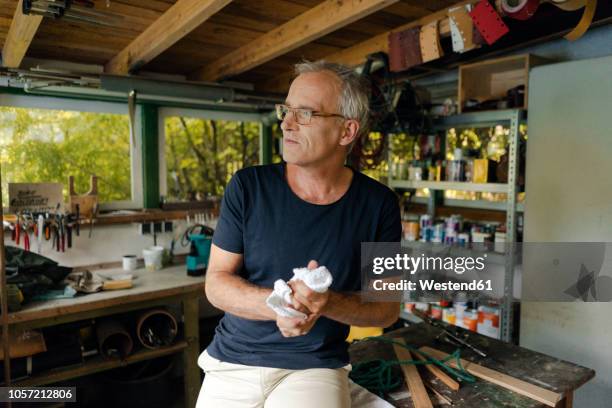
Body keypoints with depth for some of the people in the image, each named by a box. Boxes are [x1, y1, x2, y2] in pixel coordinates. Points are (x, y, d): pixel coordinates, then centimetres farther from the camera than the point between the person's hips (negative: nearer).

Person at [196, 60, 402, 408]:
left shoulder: (378, 204, -6)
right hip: (233, 363, 2)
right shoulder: (248, 187, -6)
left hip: (317, 367, -1)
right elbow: (217, 281, -3)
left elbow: (389, 306, -2)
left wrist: (328, 304, -21)